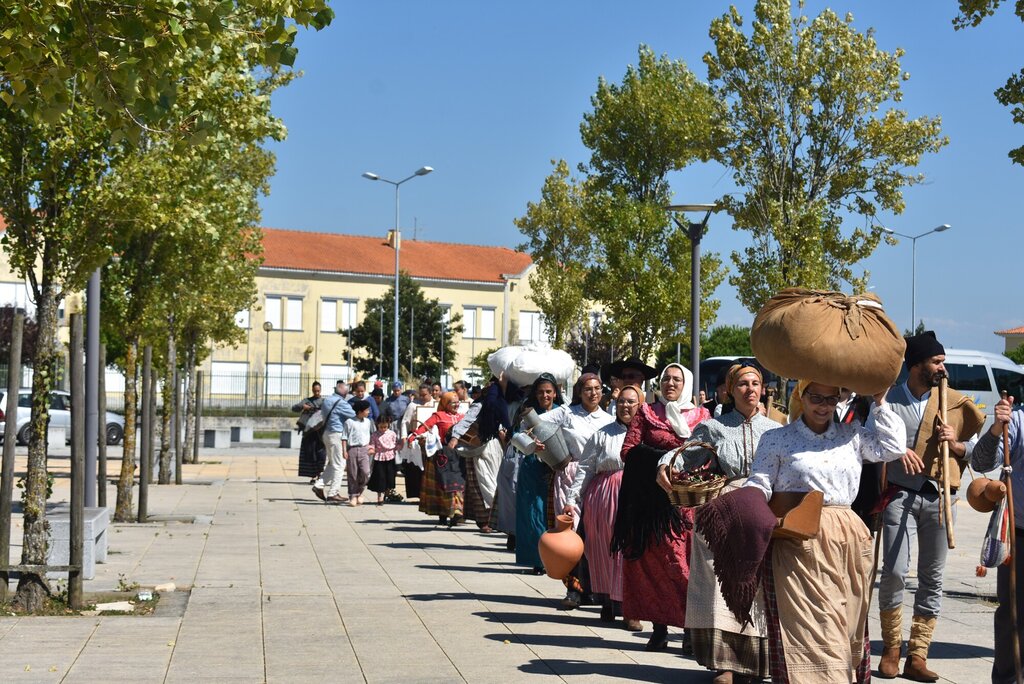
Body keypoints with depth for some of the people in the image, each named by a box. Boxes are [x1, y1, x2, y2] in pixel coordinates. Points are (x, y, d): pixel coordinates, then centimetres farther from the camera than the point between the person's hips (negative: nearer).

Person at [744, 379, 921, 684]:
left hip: (846, 540, 4)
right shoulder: (776, 439, 7)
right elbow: (760, 484, 1)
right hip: (799, 541, -4)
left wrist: (880, 404, 10)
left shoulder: (851, 435, 16)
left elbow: (893, 447, 10)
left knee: (845, 623, 6)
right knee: (805, 622, -10)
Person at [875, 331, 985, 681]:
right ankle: (891, 649, 9)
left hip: (939, 497, 2)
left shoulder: (955, 402, 7)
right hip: (900, 495, -2)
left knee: (932, 578, 3)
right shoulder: (888, 400, 1)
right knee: (894, 571, -10)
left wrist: (955, 442, -6)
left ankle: (917, 656, 11)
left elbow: (975, 449, 14)